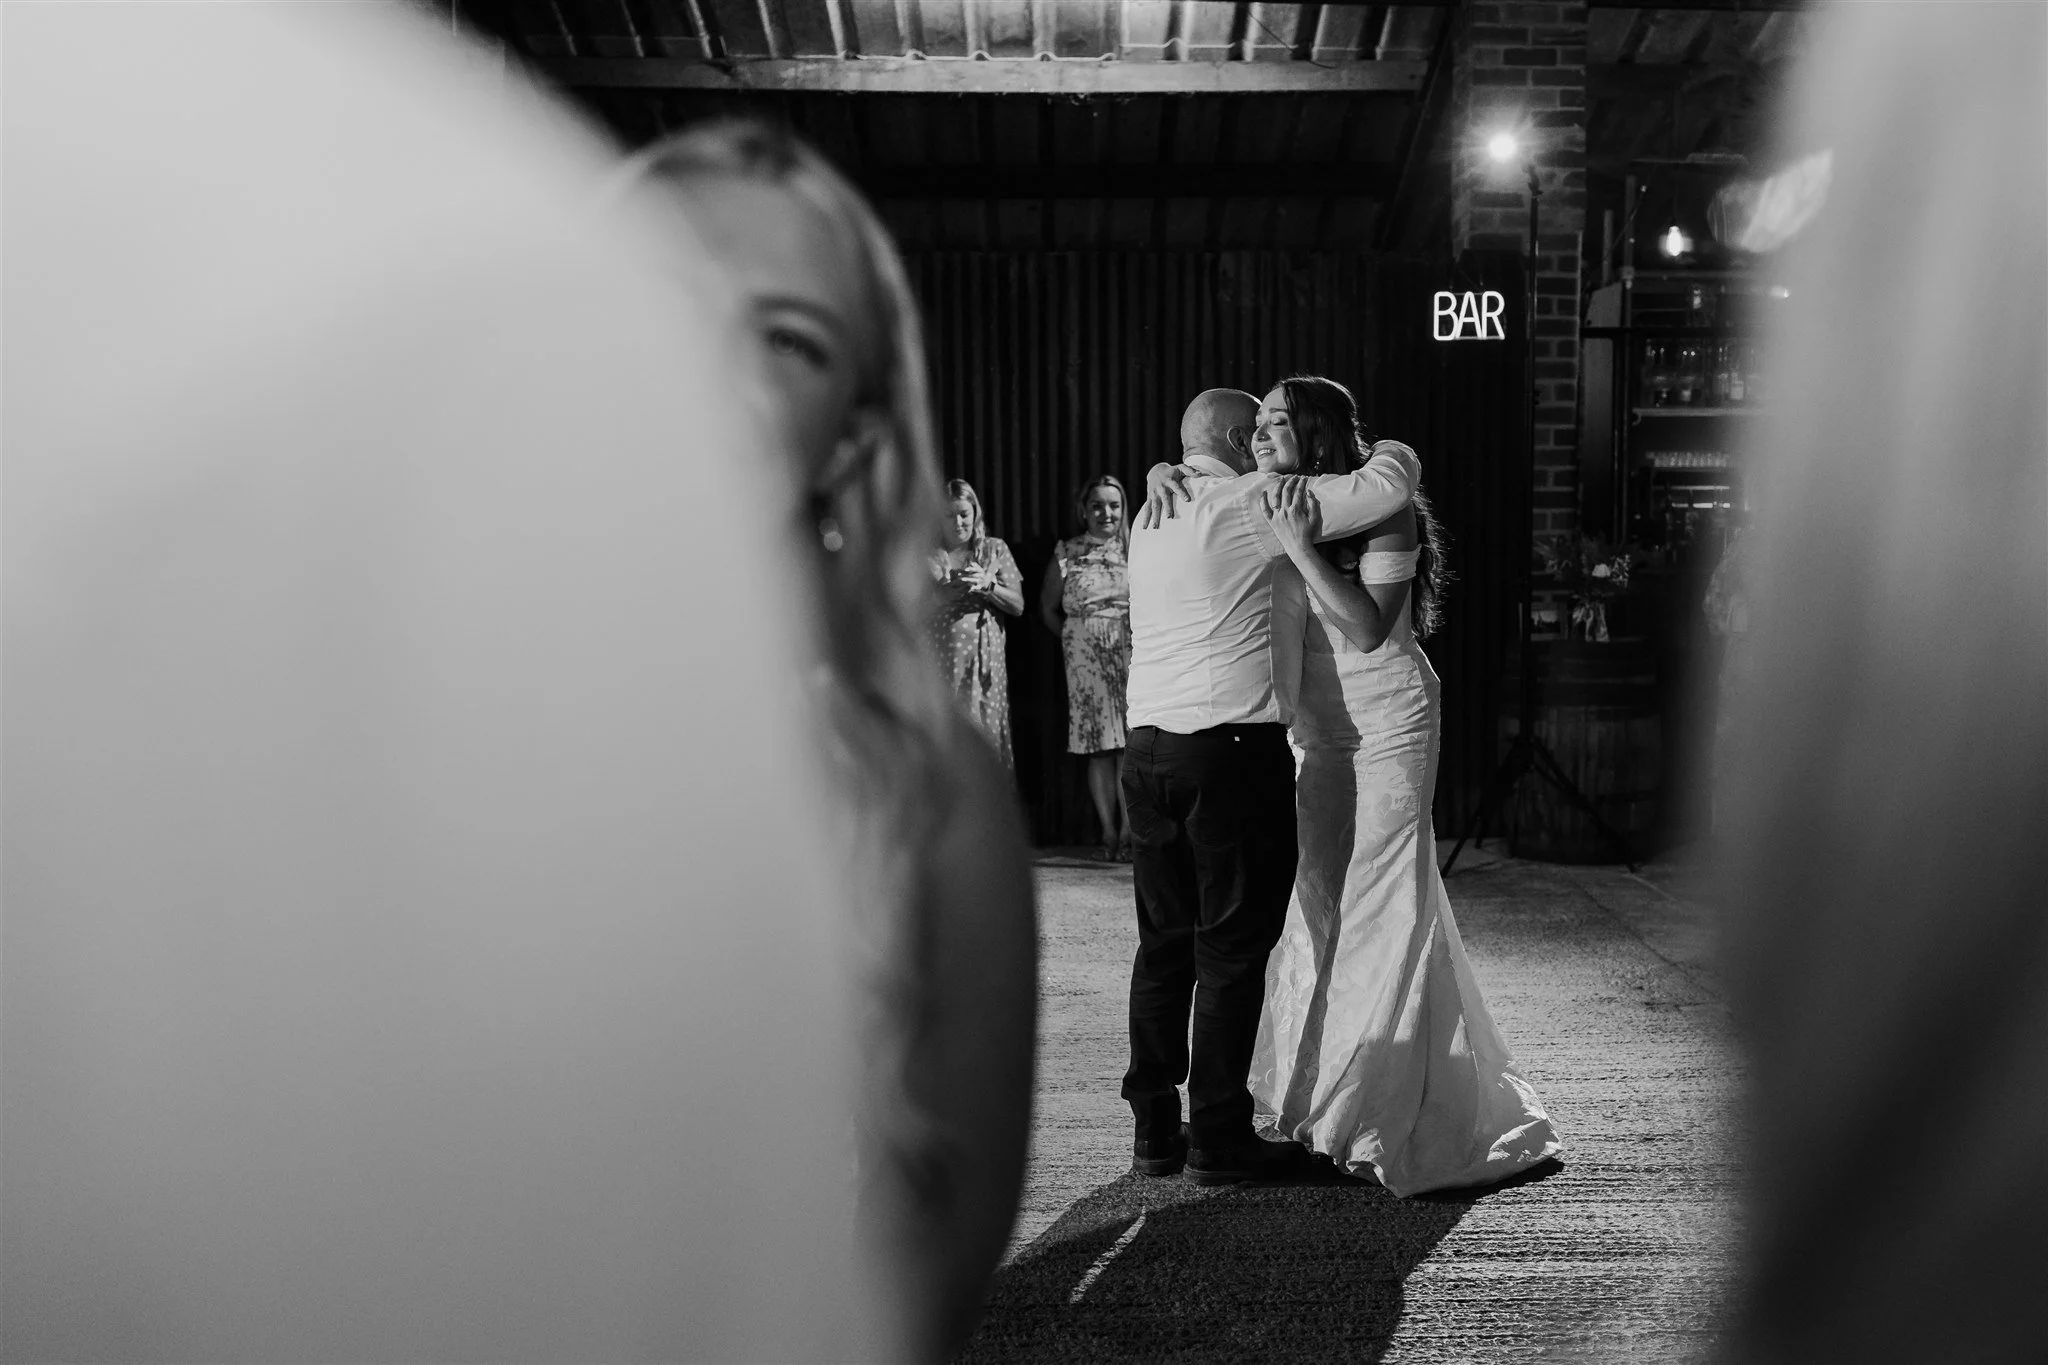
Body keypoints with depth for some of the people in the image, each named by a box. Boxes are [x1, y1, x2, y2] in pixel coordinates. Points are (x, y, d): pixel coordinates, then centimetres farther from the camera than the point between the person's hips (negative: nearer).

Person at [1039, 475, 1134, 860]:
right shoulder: (1066, 554, 7)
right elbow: (1047, 607, 16)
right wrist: (1074, 639, 8)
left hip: (1133, 656, -1)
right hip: (1086, 660, 1)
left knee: (1132, 747, -6)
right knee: (1099, 749, 1)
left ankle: (1128, 833, -1)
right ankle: (1109, 833, 7)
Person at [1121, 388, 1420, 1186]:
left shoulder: (1154, 515, 17)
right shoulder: (1252, 501, -6)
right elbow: (1388, 489, -7)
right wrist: (1390, 452, 13)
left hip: (1148, 744, 8)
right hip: (1235, 746, -7)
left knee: (1164, 941, 13)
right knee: (1233, 949, 1)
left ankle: (1154, 1129, 19)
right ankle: (1219, 1141, 9)